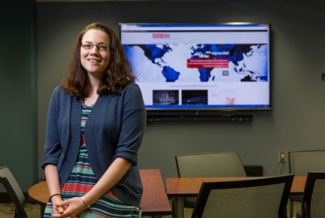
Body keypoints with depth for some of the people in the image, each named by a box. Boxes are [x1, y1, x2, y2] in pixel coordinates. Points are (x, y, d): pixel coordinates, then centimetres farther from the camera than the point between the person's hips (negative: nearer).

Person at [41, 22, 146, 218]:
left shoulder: (129, 93, -6)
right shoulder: (61, 95, 6)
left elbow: (127, 154, -12)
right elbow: (52, 152, 5)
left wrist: (85, 201, -18)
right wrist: (56, 197, -10)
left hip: (112, 198, -3)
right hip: (65, 198, 4)